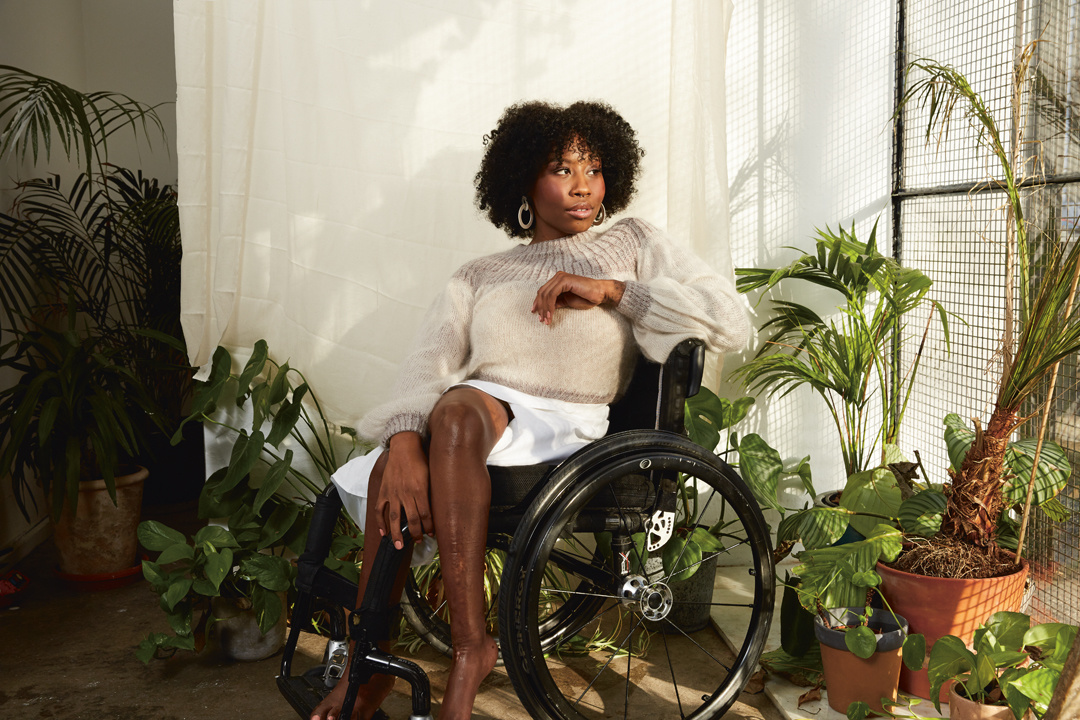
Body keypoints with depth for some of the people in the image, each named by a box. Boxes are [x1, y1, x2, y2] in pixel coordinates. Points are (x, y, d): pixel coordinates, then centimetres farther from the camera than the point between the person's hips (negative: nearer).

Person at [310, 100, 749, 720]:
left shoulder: (632, 245, 16)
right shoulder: (479, 277, 20)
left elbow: (731, 324, 2)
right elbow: (428, 366, 2)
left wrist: (609, 289, -6)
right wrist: (404, 443, -20)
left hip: (567, 429, -3)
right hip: (466, 419, 3)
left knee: (459, 407, -34)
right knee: (391, 469, -29)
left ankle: (471, 647, -28)